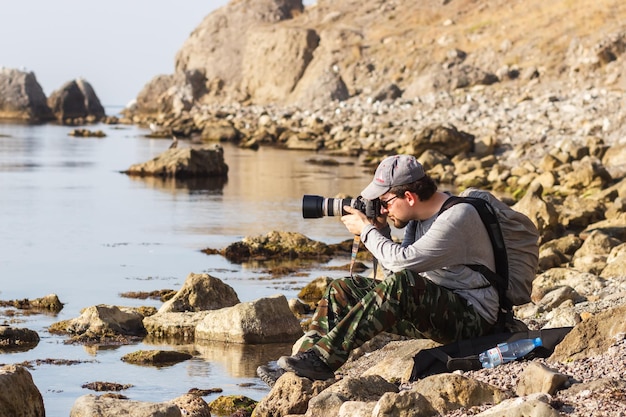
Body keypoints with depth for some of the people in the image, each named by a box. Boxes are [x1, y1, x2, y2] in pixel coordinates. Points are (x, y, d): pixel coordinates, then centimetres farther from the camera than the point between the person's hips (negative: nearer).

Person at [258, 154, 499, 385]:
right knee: (343, 289, 1)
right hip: (431, 309, 9)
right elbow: (393, 271, 14)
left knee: (401, 285, -35)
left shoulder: (457, 217, -18)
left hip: (472, 317, -9)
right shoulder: (418, 217, 10)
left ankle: (323, 359, -34)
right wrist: (380, 232, 1)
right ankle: (303, 368, -14)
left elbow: (402, 261, -25)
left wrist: (366, 230, -12)